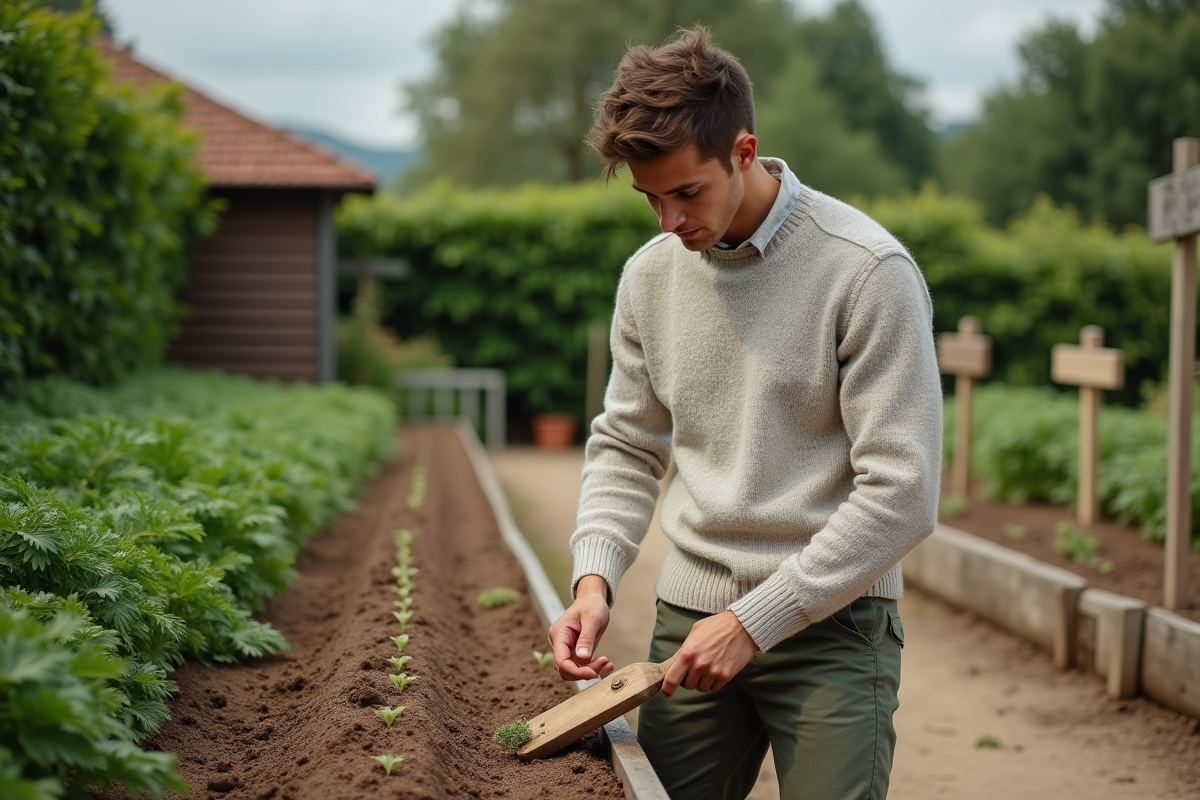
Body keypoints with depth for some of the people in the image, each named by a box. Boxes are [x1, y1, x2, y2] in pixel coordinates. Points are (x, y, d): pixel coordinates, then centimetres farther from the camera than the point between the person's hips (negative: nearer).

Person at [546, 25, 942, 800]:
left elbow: (902, 494, -15)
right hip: (690, 617, 5)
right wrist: (594, 577, -3)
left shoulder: (867, 271, -13)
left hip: (830, 622, -4)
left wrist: (755, 620, -16)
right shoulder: (651, 275, 5)